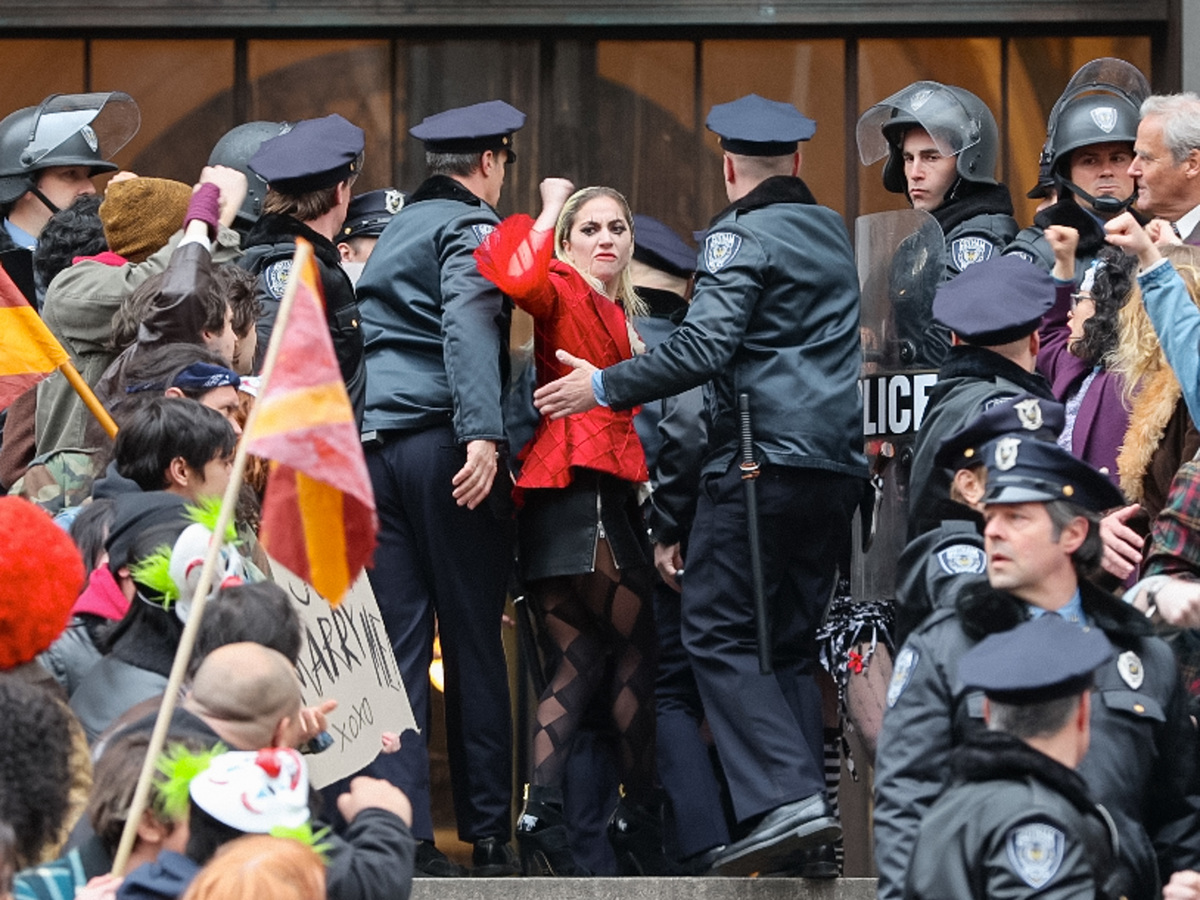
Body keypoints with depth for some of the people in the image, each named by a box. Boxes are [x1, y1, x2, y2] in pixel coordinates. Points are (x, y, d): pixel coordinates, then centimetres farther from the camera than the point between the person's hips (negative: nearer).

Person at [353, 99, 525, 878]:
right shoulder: (469, 227, -3)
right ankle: (489, 834, 3)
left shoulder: (397, 230, 22)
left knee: (397, 645, 1)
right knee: (474, 643, 0)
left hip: (376, 444, 7)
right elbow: (468, 326, -19)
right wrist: (482, 433, -29)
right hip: (444, 442, -7)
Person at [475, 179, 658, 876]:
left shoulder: (614, 314, 24)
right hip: (583, 486, -9)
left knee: (580, 660, 4)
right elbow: (520, 276, -27)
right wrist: (551, 208, -14)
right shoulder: (566, 293, -3)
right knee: (639, 652, 0)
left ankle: (541, 819, -6)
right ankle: (646, 816, 5)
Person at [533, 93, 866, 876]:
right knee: (790, 637, 12)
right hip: (837, 463, 8)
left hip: (764, 454, -8)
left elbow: (705, 347, -17)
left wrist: (606, 386, -10)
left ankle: (785, 799, -19)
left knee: (719, 632, -6)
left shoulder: (741, 236, -6)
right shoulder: (834, 233, 18)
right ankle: (807, 813, 5)